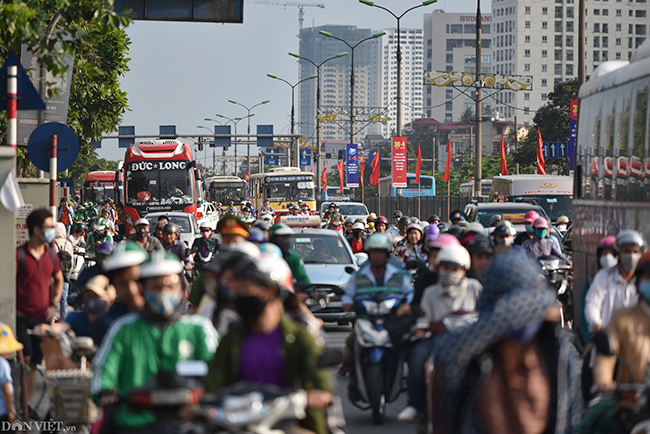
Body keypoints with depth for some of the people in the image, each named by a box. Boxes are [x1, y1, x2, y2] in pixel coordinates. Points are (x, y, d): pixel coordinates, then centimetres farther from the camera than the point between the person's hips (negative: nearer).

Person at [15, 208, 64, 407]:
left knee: (35, 362, 9)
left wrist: (54, 305, 10)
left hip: (42, 317, 5)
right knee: (24, 360, -12)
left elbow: (58, 280, 24)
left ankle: (29, 404, 18)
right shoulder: (19, 254, -9)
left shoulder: (51, 255, 9)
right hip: (22, 315, -5)